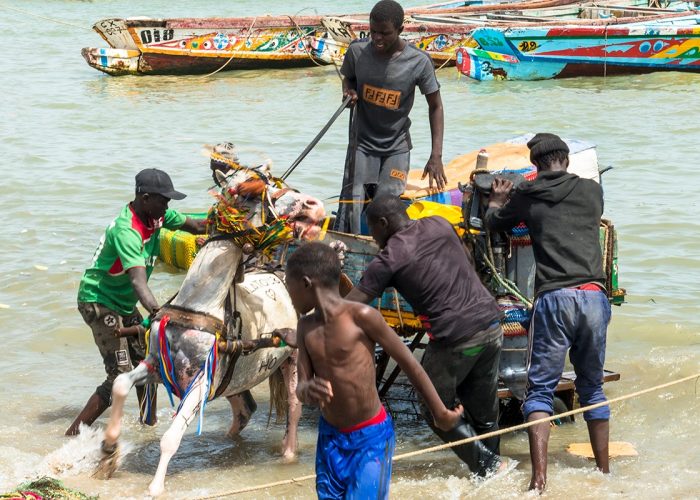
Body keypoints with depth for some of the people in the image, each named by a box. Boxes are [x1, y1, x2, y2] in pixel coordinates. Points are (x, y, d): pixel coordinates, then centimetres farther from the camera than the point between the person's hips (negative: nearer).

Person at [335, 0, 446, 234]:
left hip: (397, 147, -1)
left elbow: (435, 106, -4)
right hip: (363, 142, 1)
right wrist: (348, 92, -13)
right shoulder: (357, 51, -10)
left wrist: (436, 155, -10)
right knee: (351, 206, -12)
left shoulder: (419, 63, -15)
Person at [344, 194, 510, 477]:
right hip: (491, 325, 6)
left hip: (455, 339, -6)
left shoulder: (389, 258, -7)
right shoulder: (438, 225, 9)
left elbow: (351, 305, -7)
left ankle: (489, 465, 3)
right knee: (483, 411, 15)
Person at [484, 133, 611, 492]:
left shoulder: (526, 195, 9)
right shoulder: (592, 190, 15)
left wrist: (497, 201, 49)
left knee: (541, 388, 0)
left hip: (554, 298, -3)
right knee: (592, 387, 17)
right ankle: (603, 471, 20)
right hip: (594, 295, 3)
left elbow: (494, 223, 26)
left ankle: (539, 477, -15)